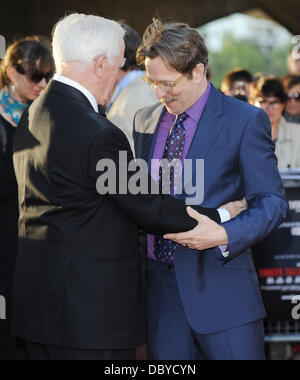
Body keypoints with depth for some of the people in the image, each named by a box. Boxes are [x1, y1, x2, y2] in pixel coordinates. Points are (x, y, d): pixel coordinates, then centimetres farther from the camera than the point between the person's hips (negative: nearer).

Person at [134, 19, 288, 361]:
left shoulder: (245, 120, -4)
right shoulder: (145, 121, 13)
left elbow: (272, 201, -7)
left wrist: (222, 236, -23)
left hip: (221, 293, -4)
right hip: (161, 291, 5)